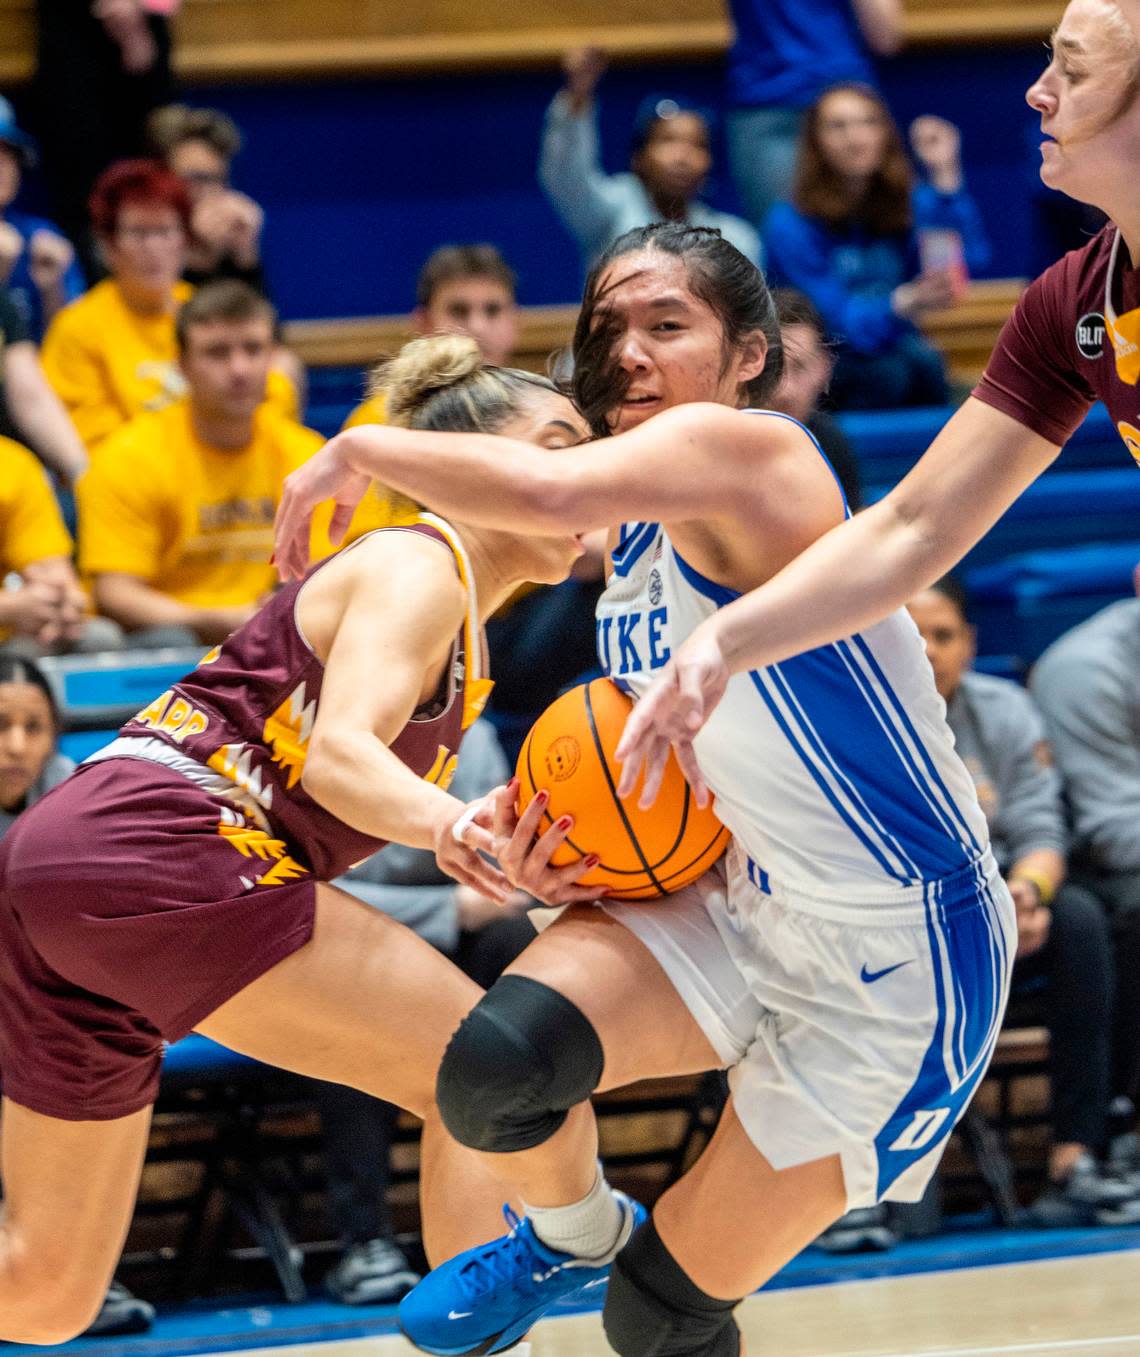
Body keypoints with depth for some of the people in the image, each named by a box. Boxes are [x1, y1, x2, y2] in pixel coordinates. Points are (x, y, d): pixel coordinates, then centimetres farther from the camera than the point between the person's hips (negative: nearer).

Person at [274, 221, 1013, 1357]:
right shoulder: (633, 549, 7)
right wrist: (565, 856, -4)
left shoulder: (751, 451, -21)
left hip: (897, 965, -7)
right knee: (496, 1058, -20)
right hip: (743, 903, 7)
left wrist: (361, 450, -23)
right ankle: (571, 1235, 12)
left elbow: (548, 494, -40)